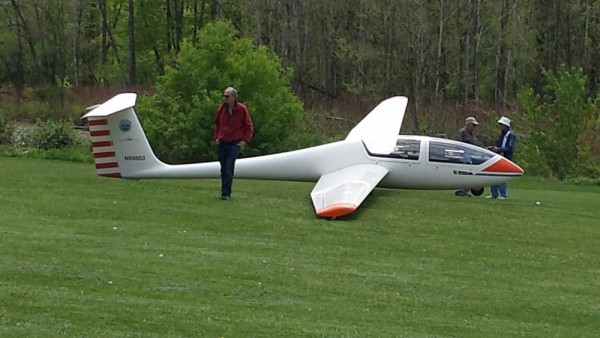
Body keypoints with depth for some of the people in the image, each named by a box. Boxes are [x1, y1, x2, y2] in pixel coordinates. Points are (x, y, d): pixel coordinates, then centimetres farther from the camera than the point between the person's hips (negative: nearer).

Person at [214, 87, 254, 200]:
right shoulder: (222, 108, 4)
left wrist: (244, 140, -7)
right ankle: (225, 192, 18)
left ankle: (226, 193, -14)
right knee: (223, 168, 8)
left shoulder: (241, 109, -7)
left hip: (235, 143, -4)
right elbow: (217, 123, 20)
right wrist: (217, 137, 10)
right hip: (222, 143, 4)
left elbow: (249, 126, 0)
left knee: (229, 168, -14)